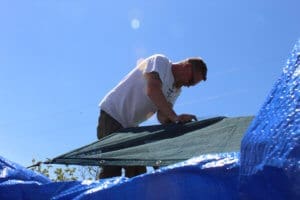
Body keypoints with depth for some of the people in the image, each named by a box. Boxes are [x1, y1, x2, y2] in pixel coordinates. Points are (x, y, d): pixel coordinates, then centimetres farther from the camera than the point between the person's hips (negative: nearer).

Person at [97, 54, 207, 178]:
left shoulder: (176, 90, 8)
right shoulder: (160, 61, -14)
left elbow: (162, 116, -5)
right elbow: (152, 90, -32)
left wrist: (174, 121, -27)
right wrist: (175, 117, -39)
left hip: (131, 126, 8)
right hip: (112, 115, -8)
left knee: (138, 171, 1)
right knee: (112, 169, -16)